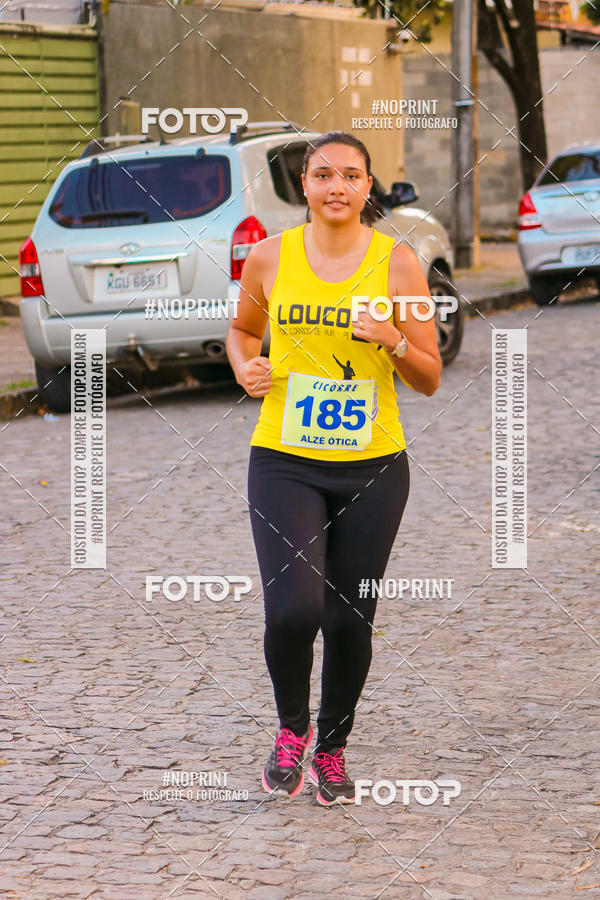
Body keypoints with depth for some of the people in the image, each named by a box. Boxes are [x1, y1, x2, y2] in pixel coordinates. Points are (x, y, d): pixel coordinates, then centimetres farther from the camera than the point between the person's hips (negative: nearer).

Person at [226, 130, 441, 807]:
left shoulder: (397, 262, -2)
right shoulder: (270, 257, 1)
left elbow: (430, 381, 2)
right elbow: (242, 328, 20)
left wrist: (394, 343, -18)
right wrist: (245, 367, -1)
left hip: (373, 468, 1)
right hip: (284, 463, 0)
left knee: (350, 619, 6)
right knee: (293, 608, -17)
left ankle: (332, 749, 30)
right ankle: (291, 727, 12)